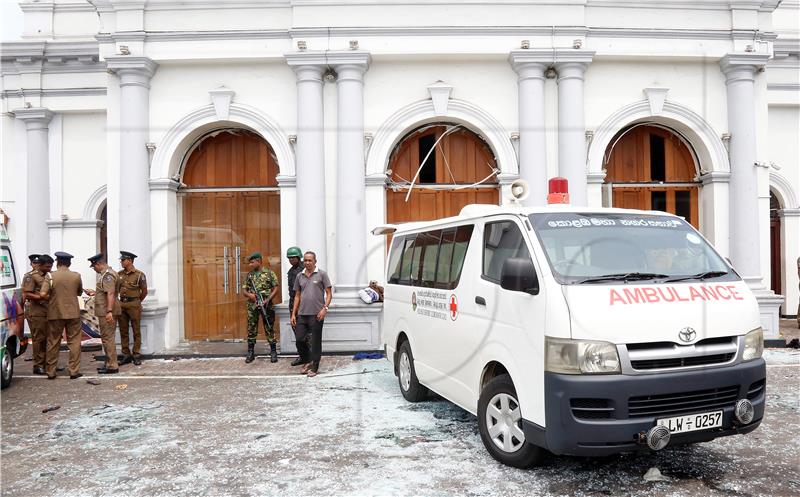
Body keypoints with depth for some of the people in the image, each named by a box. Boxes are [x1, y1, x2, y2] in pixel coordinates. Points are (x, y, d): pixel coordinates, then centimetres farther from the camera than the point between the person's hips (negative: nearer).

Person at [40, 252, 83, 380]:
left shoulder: (51, 276, -7)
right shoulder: (76, 276, -1)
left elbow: (43, 294, -15)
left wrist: (50, 298, 4)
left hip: (55, 313, 0)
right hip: (73, 313, 0)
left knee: (53, 343, 11)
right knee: (74, 342, 6)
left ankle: (51, 372, 16)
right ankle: (74, 371, 4)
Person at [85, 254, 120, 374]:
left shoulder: (107, 275, -16)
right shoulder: (107, 274, 18)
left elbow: (110, 294, -26)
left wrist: (109, 311, -31)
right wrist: (94, 293, 30)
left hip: (107, 313, -11)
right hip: (106, 312, 11)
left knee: (108, 338, -7)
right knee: (107, 338, 16)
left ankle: (112, 366, -3)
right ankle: (109, 364, 24)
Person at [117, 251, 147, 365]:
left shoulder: (139, 275, -7)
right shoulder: (119, 274, 7)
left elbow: (144, 292, 1)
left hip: (134, 304, -5)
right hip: (121, 304, 5)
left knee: (136, 331, 0)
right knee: (123, 331, 7)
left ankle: (137, 355, 6)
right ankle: (126, 355, 14)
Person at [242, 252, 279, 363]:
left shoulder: (269, 273, 0)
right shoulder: (249, 275, 11)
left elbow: (275, 288, -3)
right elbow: (244, 289, 13)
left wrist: (268, 299, -15)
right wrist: (249, 294, -10)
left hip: (266, 305, -4)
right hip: (252, 306, 4)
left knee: (269, 329, 1)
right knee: (251, 329, 7)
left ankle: (273, 352, 9)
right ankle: (250, 353, 16)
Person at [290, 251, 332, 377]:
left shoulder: (322, 274, -1)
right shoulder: (299, 276, 12)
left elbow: (328, 293, -2)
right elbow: (297, 296, 16)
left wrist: (325, 308, -15)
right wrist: (293, 314, 11)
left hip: (316, 314, -4)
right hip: (302, 314, 4)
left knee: (316, 342, 2)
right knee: (300, 339, 5)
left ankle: (314, 367, 15)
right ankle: (308, 361, 27)